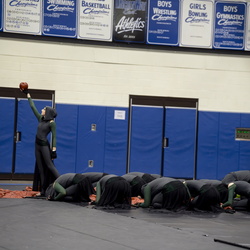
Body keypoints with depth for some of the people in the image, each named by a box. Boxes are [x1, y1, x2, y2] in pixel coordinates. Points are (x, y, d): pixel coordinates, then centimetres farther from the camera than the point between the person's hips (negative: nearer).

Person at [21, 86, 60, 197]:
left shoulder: (52, 123, -9)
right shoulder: (40, 119, 10)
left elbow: (54, 137, -11)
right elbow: (33, 107, 18)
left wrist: (54, 149, -18)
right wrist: (28, 95, 22)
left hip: (44, 145, -7)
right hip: (37, 145, 7)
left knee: (49, 166, -13)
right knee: (40, 169, 5)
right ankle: (43, 191, 5)